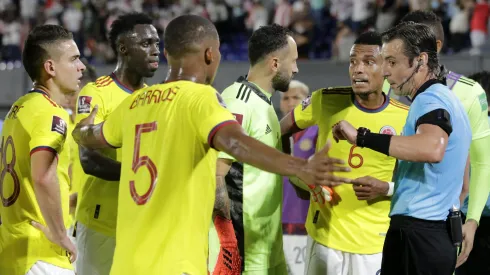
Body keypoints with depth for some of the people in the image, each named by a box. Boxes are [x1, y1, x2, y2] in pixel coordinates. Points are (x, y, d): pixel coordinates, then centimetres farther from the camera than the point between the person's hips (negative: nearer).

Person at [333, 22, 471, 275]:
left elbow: (432, 149, -37)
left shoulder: (430, 99, -14)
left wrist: (362, 137, -32)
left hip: (418, 235, -10)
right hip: (437, 232, 10)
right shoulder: (445, 98, 19)